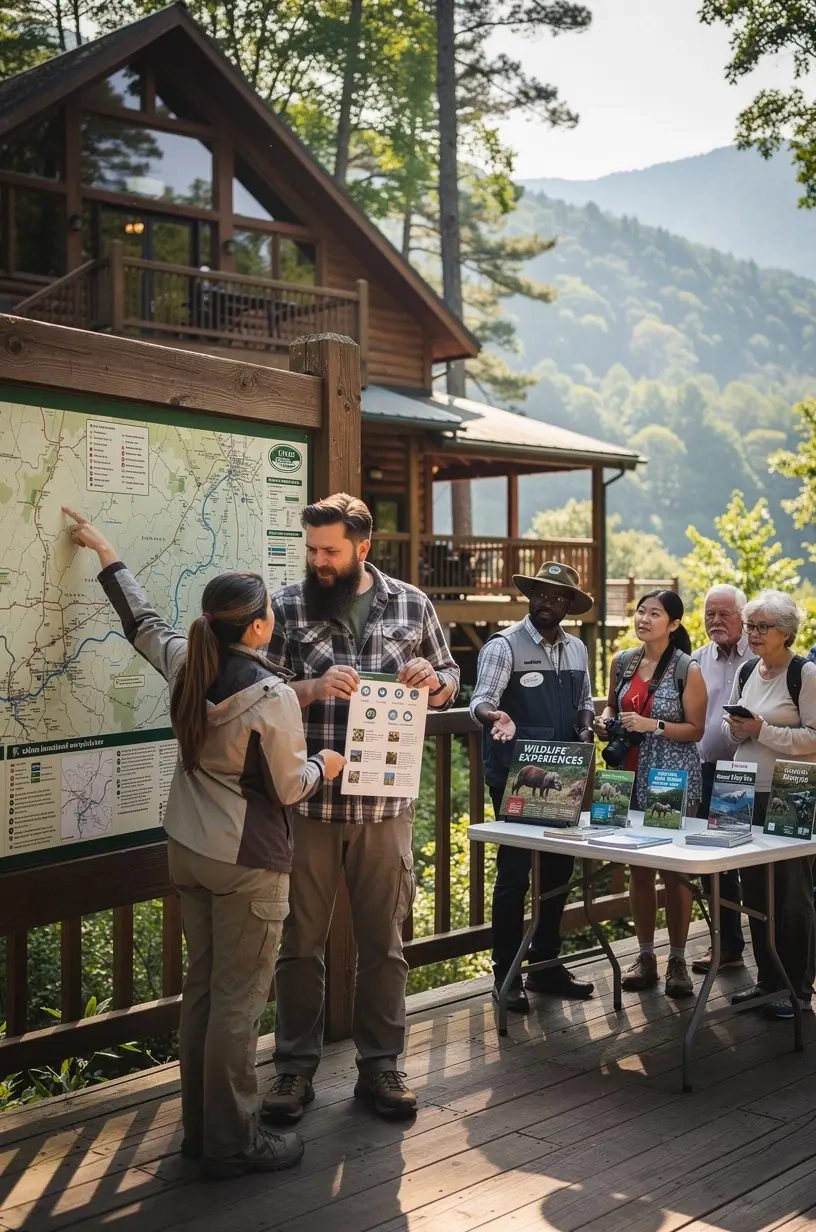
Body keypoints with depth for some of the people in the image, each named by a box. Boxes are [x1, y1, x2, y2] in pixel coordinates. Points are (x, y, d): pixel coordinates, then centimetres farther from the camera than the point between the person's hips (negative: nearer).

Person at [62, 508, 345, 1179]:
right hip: (248, 862, -8)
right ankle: (232, 1142, 13)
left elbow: (142, 620, 18)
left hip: (188, 848, 8)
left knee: (202, 987, 17)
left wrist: (107, 553, 32)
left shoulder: (186, 666, -1)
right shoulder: (272, 697, -21)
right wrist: (324, 764, 11)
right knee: (238, 1001, 2)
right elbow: (288, 787, -12)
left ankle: (200, 1126, 28)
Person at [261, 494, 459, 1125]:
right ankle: (296, 1067, 23)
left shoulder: (411, 604, 5)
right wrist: (312, 687, -20)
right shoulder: (288, 607, 0)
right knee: (301, 941, 8)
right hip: (307, 800, -1)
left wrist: (433, 679, -9)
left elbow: (450, 681, 14)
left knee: (383, 941, 11)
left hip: (385, 804, 1)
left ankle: (380, 1066, 25)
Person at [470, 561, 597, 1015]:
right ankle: (506, 975, 7)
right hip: (516, 777, -6)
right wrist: (495, 716, -39)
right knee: (514, 873, -4)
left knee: (559, 870, 11)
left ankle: (547, 965, 24)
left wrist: (587, 729, 2)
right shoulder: (505, 645, -7)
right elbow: (481, 700, -17)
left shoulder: (577, 649, 13)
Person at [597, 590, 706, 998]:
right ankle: (645, 956, 20)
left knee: (674, 869, 0)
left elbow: (695, 729, -6)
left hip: (674, 778, -4)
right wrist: (606, 720, -1)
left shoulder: (687, 670, -7)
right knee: (638, 868, 9)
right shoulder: (622, 662, 6)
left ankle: (677, 960, 12)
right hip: (631, 775, 5)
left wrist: (652, 725, -19)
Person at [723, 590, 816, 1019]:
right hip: (747, 795, 7)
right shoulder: (745, 672, 12)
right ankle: (767, 978, 24)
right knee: (754, 892, 11)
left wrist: (762, 731, -20)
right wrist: (736, 730, -2)